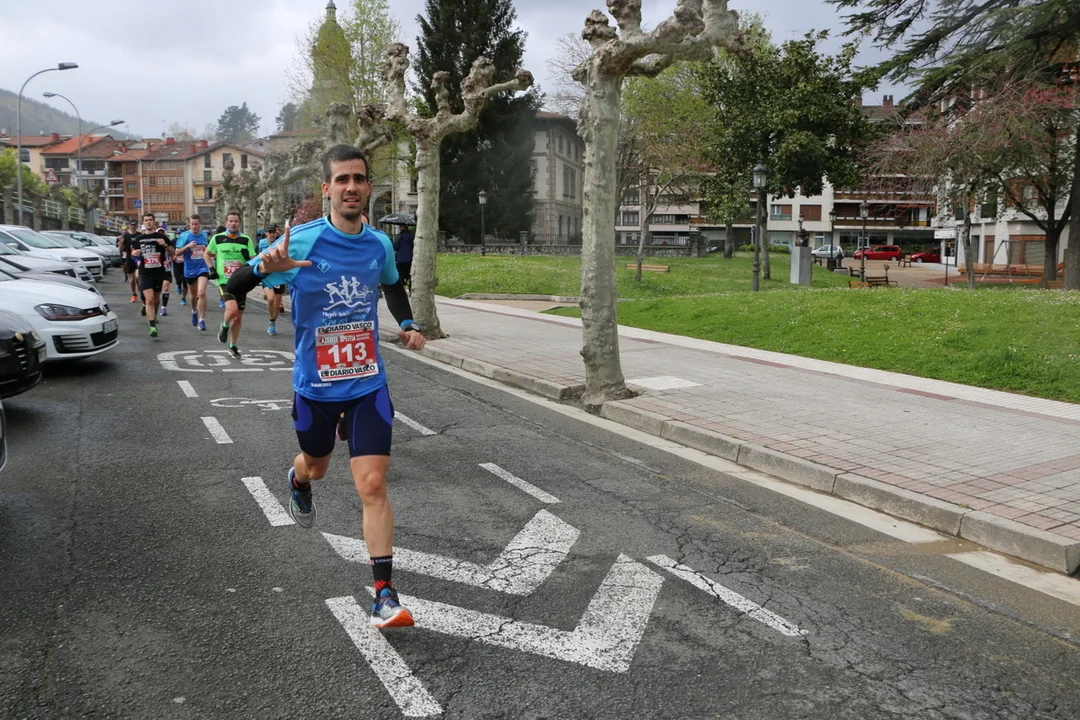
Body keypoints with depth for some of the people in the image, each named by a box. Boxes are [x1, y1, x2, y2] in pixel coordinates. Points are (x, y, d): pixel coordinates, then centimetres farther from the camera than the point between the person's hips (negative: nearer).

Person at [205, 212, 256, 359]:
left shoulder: (246, 240, 3)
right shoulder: (217, 238, 2)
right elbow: (207, 254, 17)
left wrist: (248, 256, -18)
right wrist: (211, 268, 2)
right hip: (224, 280, -2)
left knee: (238, 316, 7)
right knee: (232, 309, -24)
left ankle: (233, 347, 22)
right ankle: (225, 327, 10)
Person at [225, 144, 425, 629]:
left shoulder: (380, 244, -2)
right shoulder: (302, 242, -14)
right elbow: (233, 287, -13)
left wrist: (409, 325, 3)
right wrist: (264, 266, -35)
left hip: (368, 384, 1)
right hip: (315, 385, -1)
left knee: (373, 484, -8)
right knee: (316, 466, 23)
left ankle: (385, 595, -2)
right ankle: (298, 481, 63)